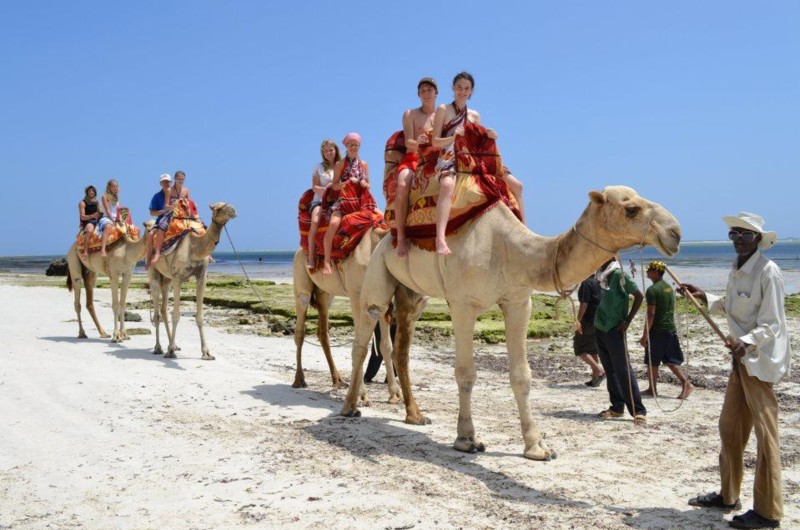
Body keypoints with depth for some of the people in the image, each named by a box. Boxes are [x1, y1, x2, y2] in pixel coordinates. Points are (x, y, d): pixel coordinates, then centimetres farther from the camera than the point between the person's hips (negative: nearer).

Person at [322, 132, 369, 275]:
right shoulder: (340, 164, 3)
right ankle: (326, 262, -28)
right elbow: (335, 186, -2)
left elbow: (368, 184, 16)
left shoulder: (363, 164, 13)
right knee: (333, 223, -31)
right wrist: (348, 181, -17)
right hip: (343, 201, -4)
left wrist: (365, 184, -7)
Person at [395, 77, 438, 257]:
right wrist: (417, 142, -28)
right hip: (413, 158, -3)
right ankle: (401, 238, -35)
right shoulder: (410, 114, 10)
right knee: (403, 185, -35)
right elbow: (408, 142, -4)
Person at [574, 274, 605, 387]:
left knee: (579, 349, -1)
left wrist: (578, 320, -17)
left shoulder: (586, 283, -14)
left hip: (589, 321, -8)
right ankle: (595, 378, 15)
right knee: (592, 350, 15)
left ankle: (599, 370, -12)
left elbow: (584, 303, -20)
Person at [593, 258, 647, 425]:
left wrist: (627, 321, -14)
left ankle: (638, 411, -5)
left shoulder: (619, 275, -13)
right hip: (600, 328, 8)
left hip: (615, 330, -8)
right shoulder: (601, 276, 10)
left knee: (623, 370, -8)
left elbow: (639, 296, -13)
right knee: (610, 370, 10)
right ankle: (617, 407, 17)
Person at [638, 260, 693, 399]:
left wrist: (645, 334, -16)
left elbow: (651, 314, -19)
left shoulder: (652, 290, -14)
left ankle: (653, 389, 12)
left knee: (652, 362, 5)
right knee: (671, 360, 10)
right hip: (671, 329, 8)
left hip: (657, 330, -8)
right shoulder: (669, 288, 13)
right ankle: (686, 383, -1)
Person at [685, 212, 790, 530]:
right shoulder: (737, 269, 10)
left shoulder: (768, 272, -15)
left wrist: (746, 342, -33)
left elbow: (771, 324, -18)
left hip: (762, 359, -9)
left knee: (764, 432, -2)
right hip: (742, 357, 9)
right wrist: (703, 297, 17)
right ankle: (728, 495, 28)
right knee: (729, 428, 14)